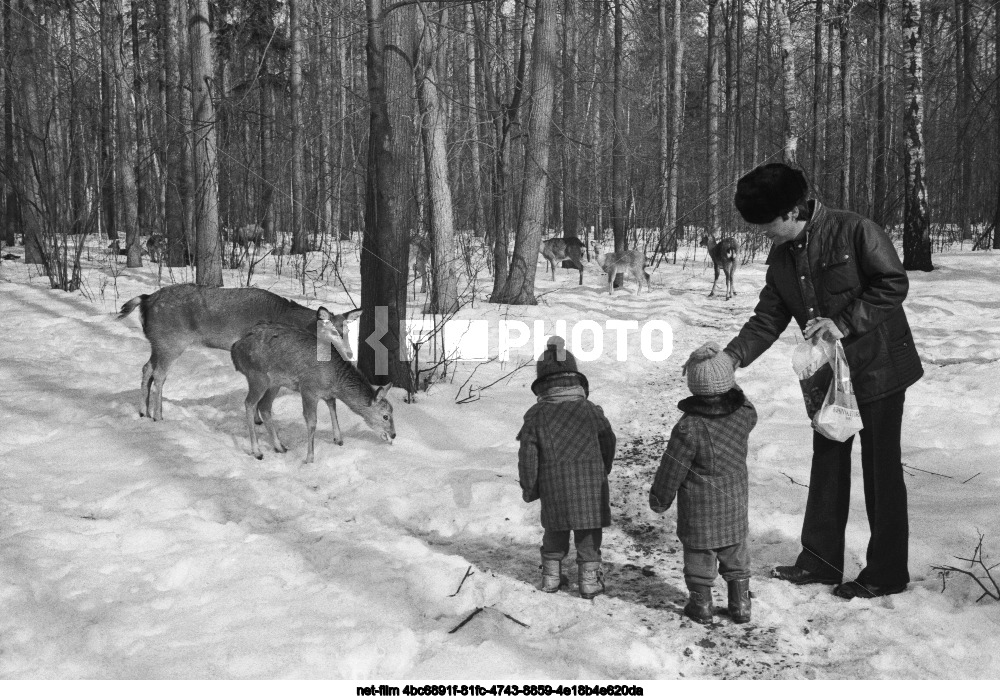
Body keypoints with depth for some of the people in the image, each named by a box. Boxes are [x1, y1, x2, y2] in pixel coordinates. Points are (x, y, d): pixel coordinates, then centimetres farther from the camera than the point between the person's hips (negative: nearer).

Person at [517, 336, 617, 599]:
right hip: (589, 481, -1)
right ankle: (589, 577, 13)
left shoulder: (536, 414, -7)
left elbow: (527, 454, -6)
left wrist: (528, 487, 5)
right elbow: (608, 442, 8)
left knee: (555, 531, 17)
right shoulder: (590, 410, -5)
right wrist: (603, 470, 26)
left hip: (553, 484, 1)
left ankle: (551, 575, 24)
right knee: (588, 532, 10)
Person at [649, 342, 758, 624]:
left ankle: (701, 604, 20)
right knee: (736, 554, 18)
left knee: (699, 556, 11)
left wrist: (659, 498, -1)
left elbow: (672, 469, -15)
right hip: (735, 504, 4)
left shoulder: (689, 427, -23)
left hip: (699, 509, -4)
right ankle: (740, 604, 26)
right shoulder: (743, 414, -11)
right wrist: (728, 385, 22)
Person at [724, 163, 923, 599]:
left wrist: (845, 323, -24)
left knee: (881, 468, 1)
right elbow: (767, 319, 3)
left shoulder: (854, 231, -17)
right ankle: (821, 559, 24)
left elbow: (894, 284, -17)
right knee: (827, 464, 12)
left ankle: (887, 573, 13)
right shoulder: (781, 258, 4)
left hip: (878, 367, -7)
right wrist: (733, 356, -13)